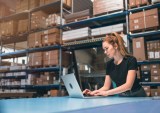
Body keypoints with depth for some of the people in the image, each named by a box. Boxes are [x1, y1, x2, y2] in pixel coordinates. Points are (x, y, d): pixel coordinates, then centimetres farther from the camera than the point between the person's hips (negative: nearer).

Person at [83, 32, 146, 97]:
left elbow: (128, 85, -23)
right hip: (121, 97, 4)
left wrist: (107, 93, -32)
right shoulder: (109, 64, 1)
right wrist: (93, 92, -15)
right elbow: (106, 87, 2)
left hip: (136, 96, -4)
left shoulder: (131, 60, -14)